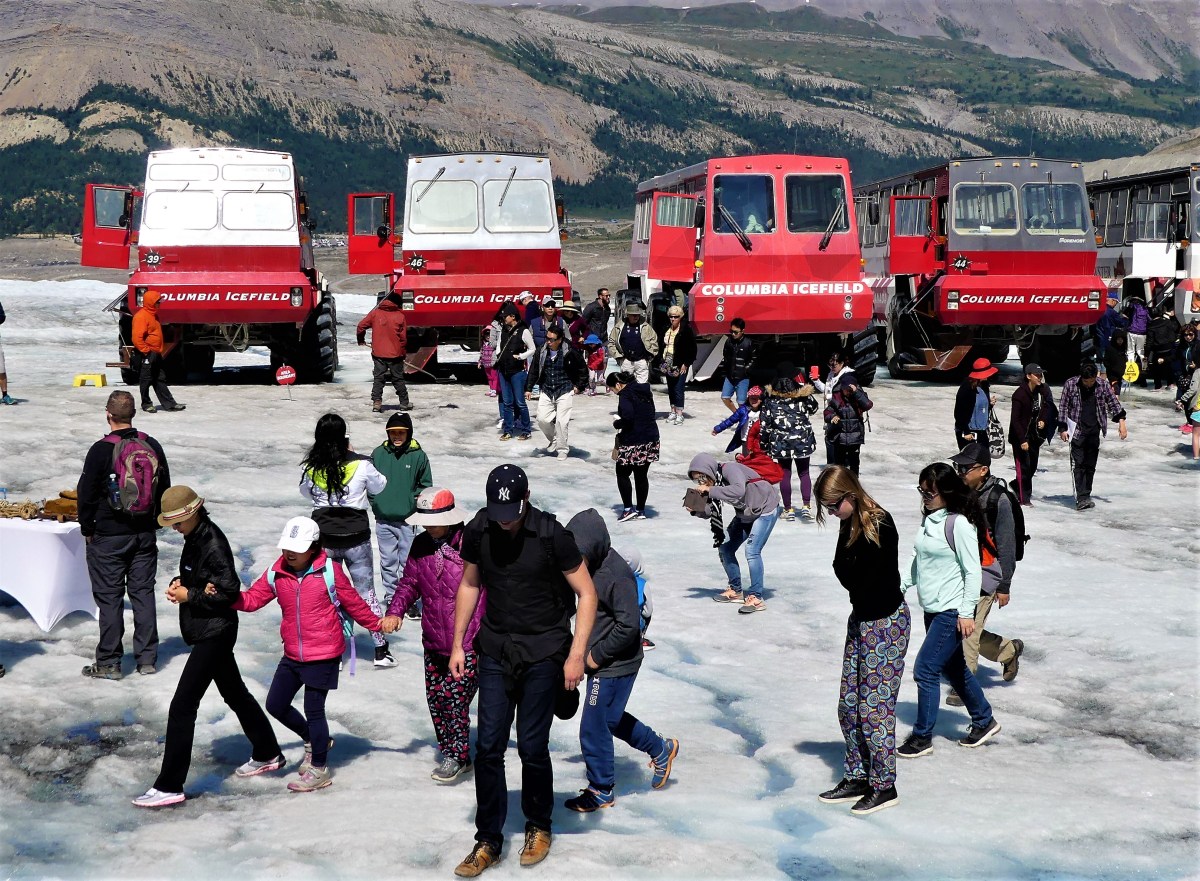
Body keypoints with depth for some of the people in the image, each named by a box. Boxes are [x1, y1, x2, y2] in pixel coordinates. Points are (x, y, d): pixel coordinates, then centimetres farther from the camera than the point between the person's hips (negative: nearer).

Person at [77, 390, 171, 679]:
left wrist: (87, 530, 4)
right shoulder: (153, 447, -1)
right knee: (144, 593, 12)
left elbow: (87, 493, -9)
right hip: (145, 535, 4)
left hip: (108, 536, -4)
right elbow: (164, 489, 9)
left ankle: (108, 663, 7)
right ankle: (147, 658, 15)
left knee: (109, 598, 2)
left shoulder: (101, 450, -15)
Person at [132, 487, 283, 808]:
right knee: (234, 692, 24)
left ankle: (169, 787, -7)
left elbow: (230, 592, -24)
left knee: (182, 706, -10)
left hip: (214, 633, -11)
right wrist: (176, 585, -3)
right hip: (206, 632, 11)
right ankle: (267, 754, 41)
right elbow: (190, 577, 19)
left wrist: (189, 596, -18)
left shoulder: (213, 544, -21)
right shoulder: (195, 538, 8)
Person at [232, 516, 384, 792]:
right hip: (292, 655, 6)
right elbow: (252, 599, -2)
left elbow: (352, 602, -2)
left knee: (314, 710, -1)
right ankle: (312, 740, 37)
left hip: (323, 655, -6)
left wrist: (376, 624, 3)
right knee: (276, 704, 12)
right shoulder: (276, 573, 0)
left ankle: (319, 770, 16)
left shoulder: (329, 570, -12)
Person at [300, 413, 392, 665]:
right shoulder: (360, 464, -13)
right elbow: (378, 487, 6)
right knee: (366, 593, 11)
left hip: (324, 541, 1)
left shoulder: (310, 467, -8)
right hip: (357, 539, -1)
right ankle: (381, 651, 16)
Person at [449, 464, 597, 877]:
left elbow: (586, 593, -10)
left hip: (543, 653, -3)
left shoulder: (552, 535, -16)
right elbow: (469, 585, 12)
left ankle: (538, 827, 24)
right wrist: (458, 643, 9)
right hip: (496, 650, 3)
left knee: (532, 747, 0)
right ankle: (488, 842, 11)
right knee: (488, 747, 0)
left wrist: (576, 655, -14)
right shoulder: (478, 532, -5)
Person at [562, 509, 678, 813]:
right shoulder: (594, 565, 3)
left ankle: (601, 791, 16)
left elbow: (628, 626, -26)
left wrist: (598, 655, -18)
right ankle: (661, 748, 40)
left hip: (614, 667, -10)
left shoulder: (617, 576, -25)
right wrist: (588, 651, 8)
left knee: (593, 729, 0)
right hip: (600, 661, 10)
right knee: (611, 719, 23)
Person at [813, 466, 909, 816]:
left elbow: (853, 577, -23)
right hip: (861, 619, 9)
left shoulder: (880, 525, -22)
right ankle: (857, 778, 24)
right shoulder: (851, 523, 4)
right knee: (848, 705, 12)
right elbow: (843, 572, 3)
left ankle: (885, 787, 8)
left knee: (875, 708, -4)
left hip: (887, 622, -9)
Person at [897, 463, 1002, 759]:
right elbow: (918, 560, 19)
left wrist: (966, 613, -18)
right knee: (952, 667, 19)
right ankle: (984, 721, 35)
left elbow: (973, 570, -17)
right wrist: (901, 587, 12)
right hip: (933, 609, 9)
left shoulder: (959, 524, -18)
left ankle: (922, 737, 4)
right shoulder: (928, 518, 7)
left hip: (951, 611, -9)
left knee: (925, 670, -7)